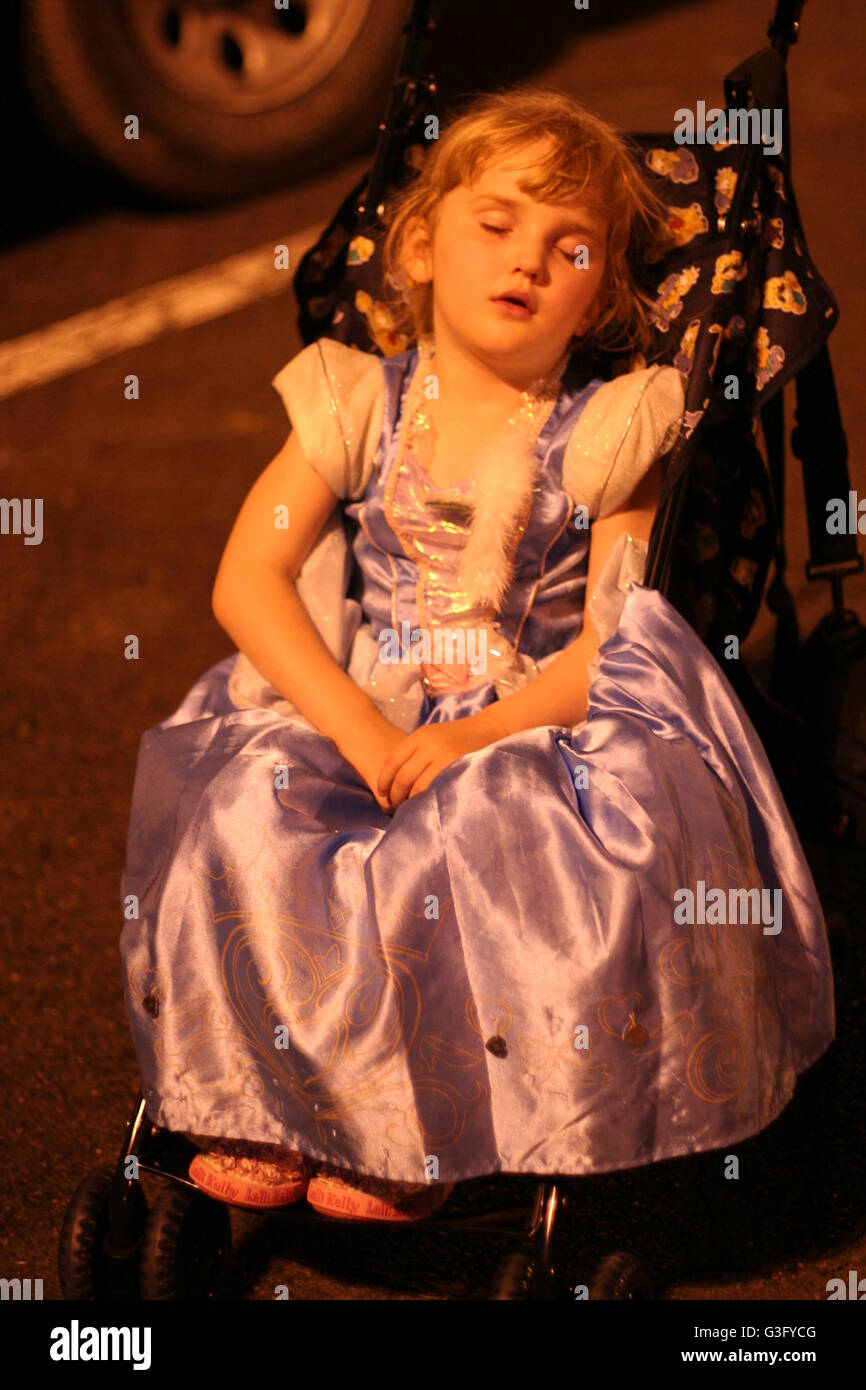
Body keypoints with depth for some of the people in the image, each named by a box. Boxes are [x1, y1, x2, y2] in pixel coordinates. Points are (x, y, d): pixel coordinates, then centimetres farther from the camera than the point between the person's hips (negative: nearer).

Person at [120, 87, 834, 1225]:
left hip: (540, 729, -1)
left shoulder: (606, 436, 0)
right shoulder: (360, 405, 4)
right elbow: (247, 583, -3)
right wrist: (358, 732, -15)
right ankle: (270, 1100, -6)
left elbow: (617, 635, -5)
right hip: (353, 714, 2)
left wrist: (487, 733, -20)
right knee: (245, 819, -26)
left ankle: (415, 1131, -11)